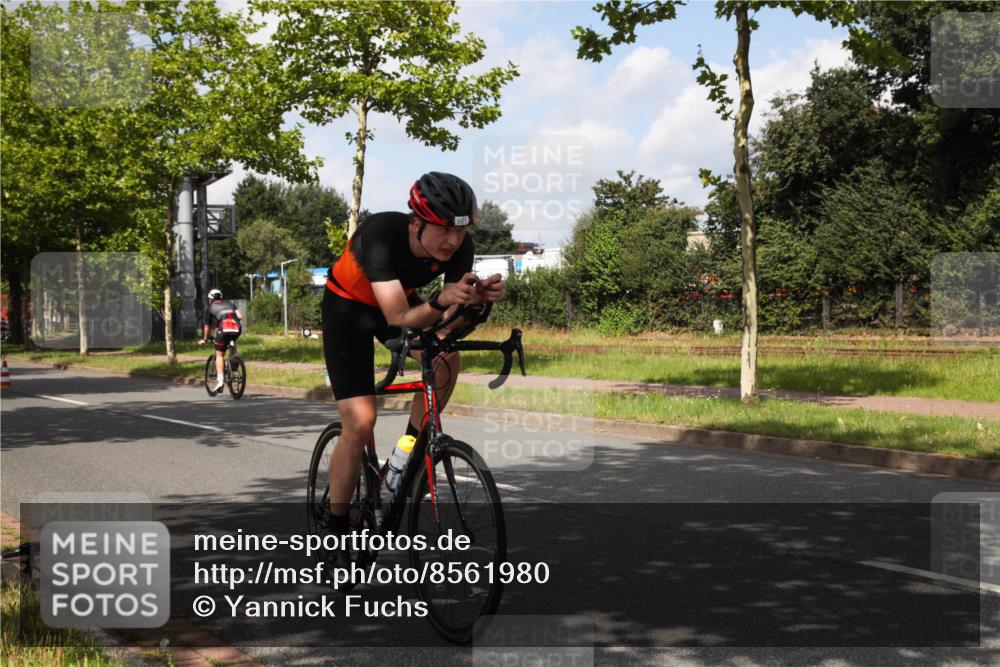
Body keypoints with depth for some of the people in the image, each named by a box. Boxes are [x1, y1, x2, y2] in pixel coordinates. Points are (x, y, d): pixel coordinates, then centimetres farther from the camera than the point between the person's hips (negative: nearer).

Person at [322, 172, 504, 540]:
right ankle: (336, 526, 3)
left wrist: (477, 297, -43)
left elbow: (452, 322, -24)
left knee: (446, 358, -26)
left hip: (400, 300, 5)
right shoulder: (380, 234, -37)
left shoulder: (460, 247, -24)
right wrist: (441, 300, -59)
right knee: (359, 423, -14)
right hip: (348, 304, -4)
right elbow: (399, 321, -42)